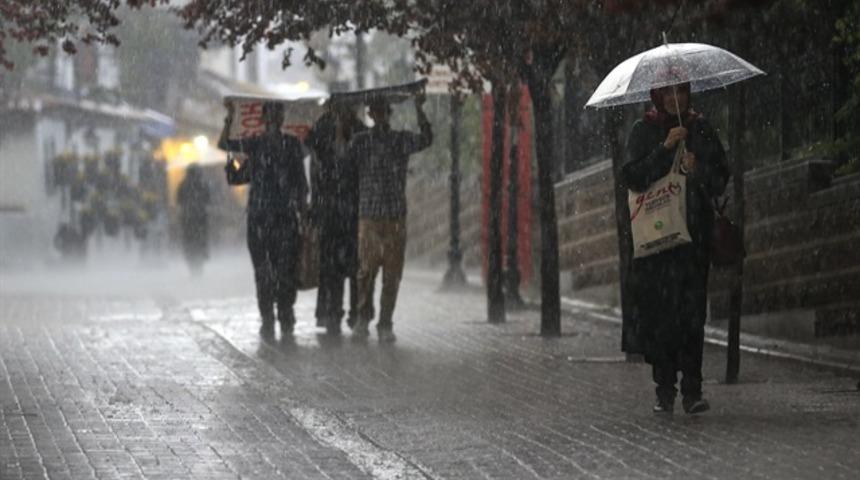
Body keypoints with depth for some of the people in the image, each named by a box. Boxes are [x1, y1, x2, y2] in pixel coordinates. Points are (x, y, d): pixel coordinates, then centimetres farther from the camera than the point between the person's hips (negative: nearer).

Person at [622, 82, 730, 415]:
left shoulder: (701, 129, 12)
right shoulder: (644, 131, 9)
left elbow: (720, 180, 9)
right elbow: (633, 177, -5)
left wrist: (697, 171, -10)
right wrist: (665, 147, -13)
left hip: (694, 229, 0)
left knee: (692, 310, -9)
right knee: (658, 309, -6)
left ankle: (692, 390, -11)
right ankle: (664, 390, 1)